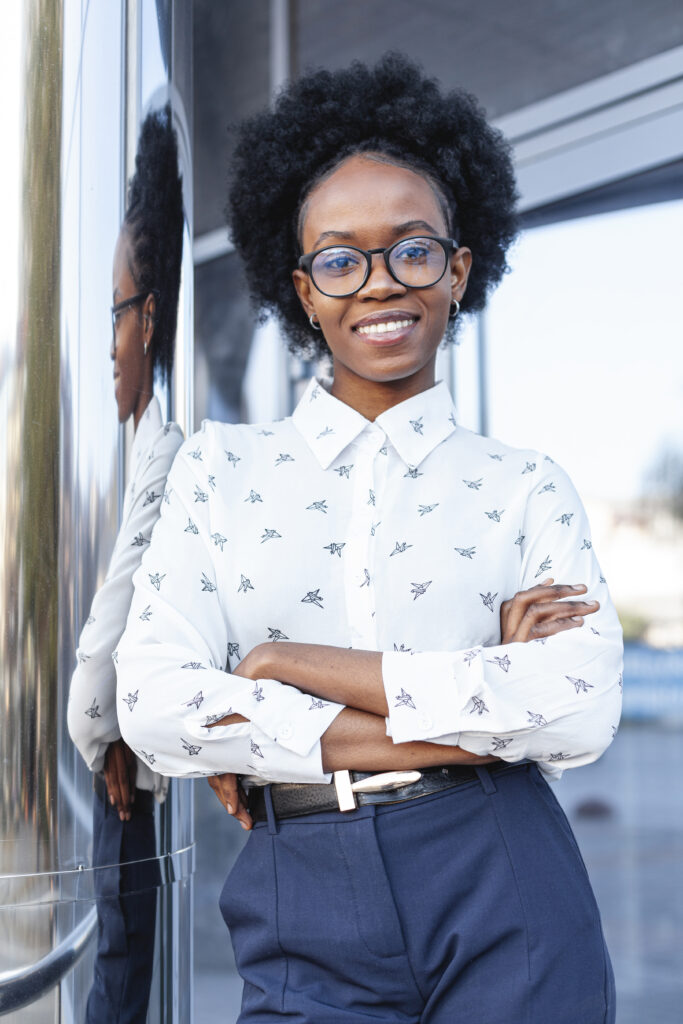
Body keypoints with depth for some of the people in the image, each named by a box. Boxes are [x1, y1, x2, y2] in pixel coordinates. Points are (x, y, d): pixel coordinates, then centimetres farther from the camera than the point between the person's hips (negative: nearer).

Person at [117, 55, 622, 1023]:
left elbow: (584, 710, -13)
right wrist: (476, 717, -12)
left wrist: (291, 665, -15)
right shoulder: (220, 467, 4)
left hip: (505, 909, 0)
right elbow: (159, 705, -9)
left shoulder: (527, 488, 3)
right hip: (305, 926, 0)